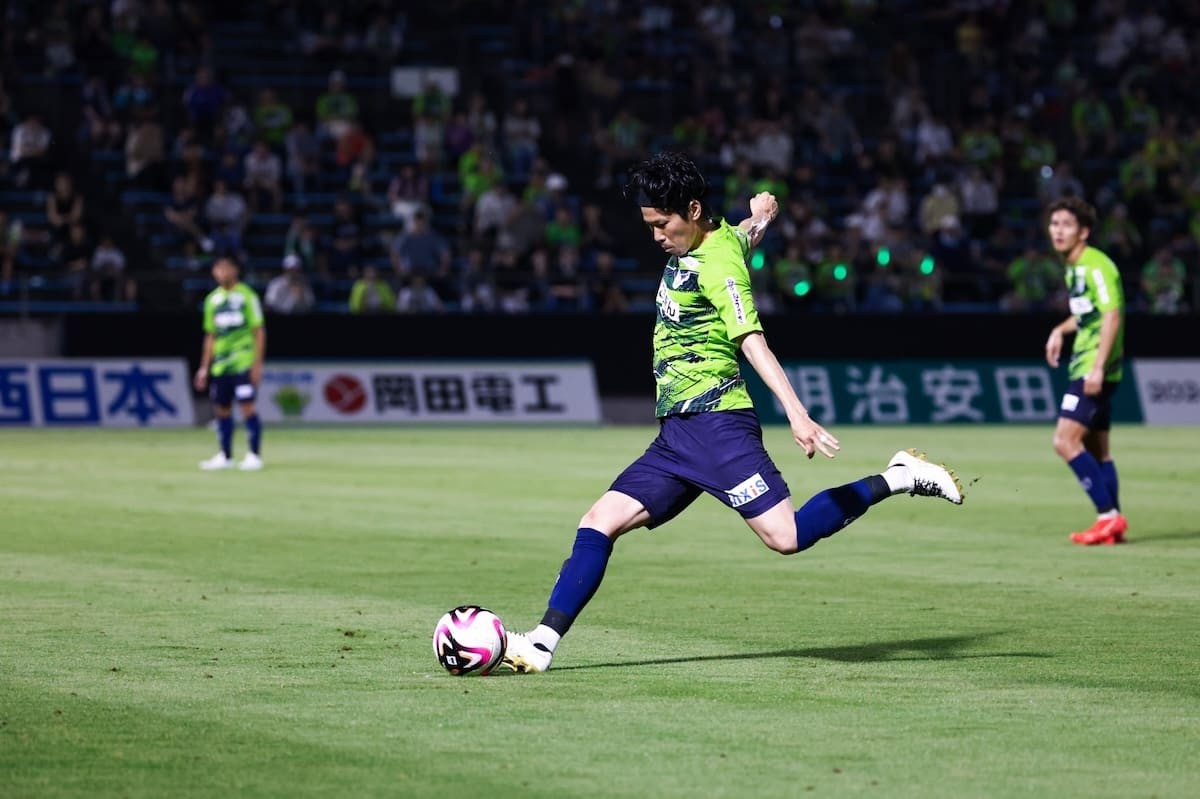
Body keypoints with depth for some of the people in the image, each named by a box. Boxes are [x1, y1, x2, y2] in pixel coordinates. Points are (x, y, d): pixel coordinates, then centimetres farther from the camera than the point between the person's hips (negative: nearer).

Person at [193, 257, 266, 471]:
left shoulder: (246, 295, -2)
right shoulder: (213, 299, 13)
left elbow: (259, 331, -3)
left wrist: (257, 363, -10)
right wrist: (204, 367, 15)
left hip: (243, 362, -5)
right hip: (219, 364, 5)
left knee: (247, 406, -10)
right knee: (221, 409, 6)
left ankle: (254, 455, -5)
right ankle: (225, 456, 15)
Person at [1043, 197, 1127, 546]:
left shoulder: (1096, 266, -13)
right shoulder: (1074, 268, 15)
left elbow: (1112, 316, -21)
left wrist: (1098, 367, -27)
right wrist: (1061, 330, 17)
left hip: (1095, 369, -10)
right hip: (1083, 368, 10)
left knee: (1065, 441, -15)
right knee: (1096, 450, 11)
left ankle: (1109, 515, -13)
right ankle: (1112, 525, 13)